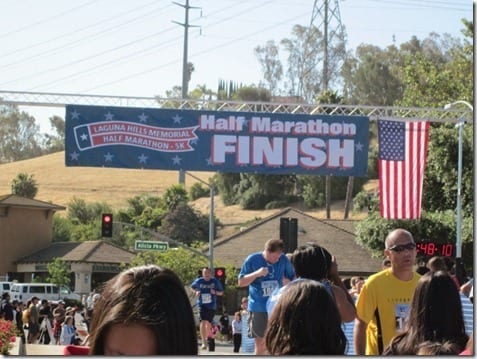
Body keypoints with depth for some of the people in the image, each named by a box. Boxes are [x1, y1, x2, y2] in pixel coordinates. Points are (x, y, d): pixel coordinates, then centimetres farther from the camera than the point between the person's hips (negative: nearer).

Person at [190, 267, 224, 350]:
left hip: (212, 306, 2)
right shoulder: (199, 281, -3)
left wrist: (215, 292, -15)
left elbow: (221, 292, 6)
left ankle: (206, 338, 41)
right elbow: (193, 286, 17)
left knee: (208, 323, 15)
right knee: (203, 322, -18)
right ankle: (204, 342, -23)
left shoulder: (215, 281, -2)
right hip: (202, 305, -2)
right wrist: (196, 292, -4)